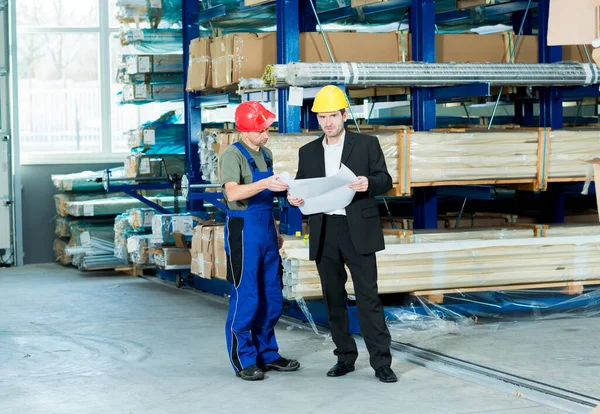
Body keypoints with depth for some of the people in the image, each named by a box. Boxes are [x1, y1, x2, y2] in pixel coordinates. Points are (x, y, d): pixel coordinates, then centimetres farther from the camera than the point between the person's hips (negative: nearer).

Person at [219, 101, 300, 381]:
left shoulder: (266, 154, 14)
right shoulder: (233, 155, -10)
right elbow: (233, 193, -25)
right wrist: (264, 184, -38)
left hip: (266, 228, 8)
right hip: (243, 229, -8)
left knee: (272, 297, 10)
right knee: (245, 297, -3)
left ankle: (267, 354, 21)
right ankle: (244, 360, 5)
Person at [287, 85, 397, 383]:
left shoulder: (367, 144, 3)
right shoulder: (308, 152, 13)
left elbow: (385, 181, 0)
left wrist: (368, 183, -23)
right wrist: (294, 198, -11)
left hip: (357, 231, -4)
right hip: (324, 234, 4)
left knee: (368, 296, -6)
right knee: (333, 298, 8)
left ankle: (381, 361, -4)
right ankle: (345, 358, 18)